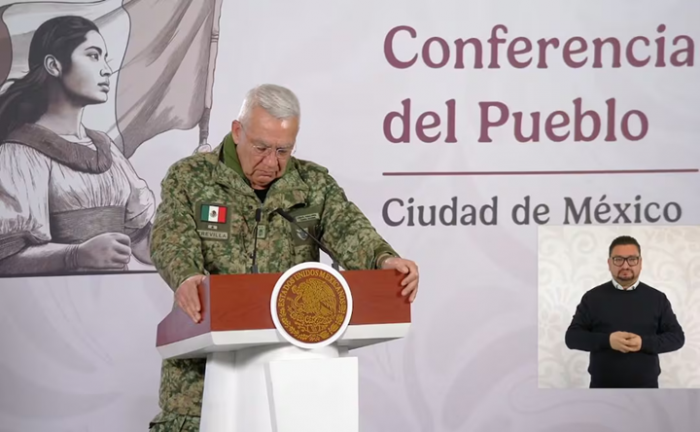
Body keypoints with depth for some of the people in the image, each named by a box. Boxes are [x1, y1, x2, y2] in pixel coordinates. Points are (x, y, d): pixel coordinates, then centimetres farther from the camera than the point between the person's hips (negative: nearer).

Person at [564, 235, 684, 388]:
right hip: (603, 387, 0)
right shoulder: (592, 298, 3)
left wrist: (644, 343, -15)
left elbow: (677, 336, 4)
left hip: (645, 388, 1)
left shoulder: (657, 298, 6)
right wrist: (607, 340, -18)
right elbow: (572, 336, 0)